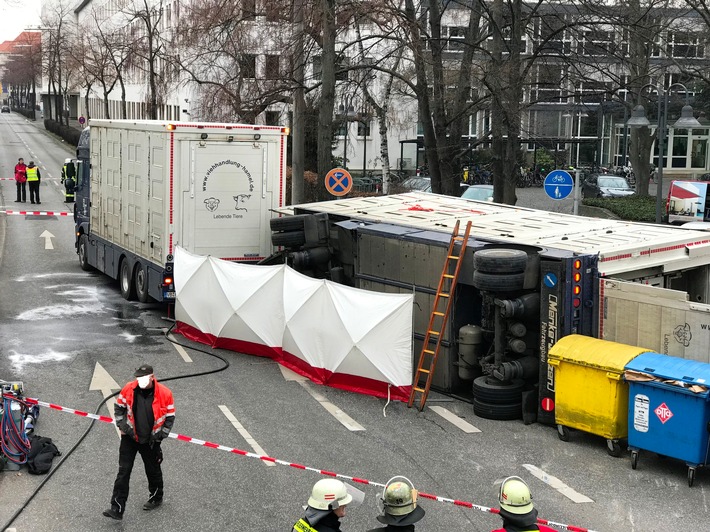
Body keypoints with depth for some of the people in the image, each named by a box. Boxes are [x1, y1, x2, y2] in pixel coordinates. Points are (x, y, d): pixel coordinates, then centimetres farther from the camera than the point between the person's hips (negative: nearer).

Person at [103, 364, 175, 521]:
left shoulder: (165, 393, -17)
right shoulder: (129, 389, -12)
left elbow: (170, 416, -6)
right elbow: (119, 407, 4)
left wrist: (160, 435, -7)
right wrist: (122, 425, -4)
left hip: (150, 440, -1)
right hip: (130, 437, 1)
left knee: (153, 470, 17)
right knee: (123, 471, 0)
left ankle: (156, 498, 41)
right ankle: (117, 509, 4)